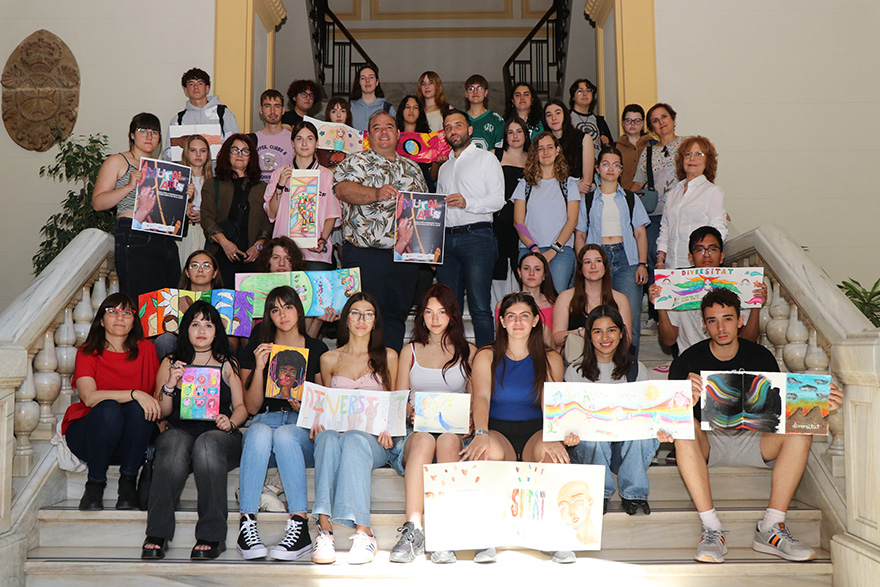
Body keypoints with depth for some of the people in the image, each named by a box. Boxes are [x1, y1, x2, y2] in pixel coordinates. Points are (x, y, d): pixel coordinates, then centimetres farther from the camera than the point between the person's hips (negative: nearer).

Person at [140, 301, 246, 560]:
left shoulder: (228, 364, 18)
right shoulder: (170, 363, 17)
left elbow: (241, 406, 12)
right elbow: (162, 412, 10)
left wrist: (230, 421, -9)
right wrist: (171, 383, -7)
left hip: (219, 435, 0)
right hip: (180, 430, 1)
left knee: (207, 444, -37)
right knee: (174, 443, -36)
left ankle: (211, 536, -37)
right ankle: (156, 535, -38)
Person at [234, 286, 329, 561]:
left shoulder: (317, 349, 12)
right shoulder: (257, 348, 13)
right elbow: (252, 407, 7)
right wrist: (260, 367, -6)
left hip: (304, 426, -1)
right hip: (267, 418, 1)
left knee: (285, 435, -37)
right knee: (259, 433, -36)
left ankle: (300, 529, -42)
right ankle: (246, 524, -42)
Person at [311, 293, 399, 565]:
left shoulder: (388, 356, 15)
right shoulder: (329, 359, 18)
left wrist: (388, 428, -6)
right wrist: (318, 420, -1)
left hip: (373, 439, -1)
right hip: (336, 429, 1)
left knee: (354, 439, -38)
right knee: (327, 438, -36)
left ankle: (363, 532, -44)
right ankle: (324, 529, -45)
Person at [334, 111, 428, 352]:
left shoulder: (412, 168, 19)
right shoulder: (356, 162, 2)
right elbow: (343, 189, -17)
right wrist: (376, 193, -33)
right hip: (365, 253, -5)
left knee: (397, 315, 9)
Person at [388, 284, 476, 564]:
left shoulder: (468, 352, 18)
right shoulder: (410, 351, 21)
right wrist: (411, 413, -6)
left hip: (455, 431, -1)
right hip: (415, 432, 1)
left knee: (447, 440, -37)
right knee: (424, 439, -36)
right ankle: (413, 529, -45)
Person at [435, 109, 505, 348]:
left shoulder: (486, 159, 7)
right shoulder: (444, 167, 26)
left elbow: (498, 200, -5)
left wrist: (468, 203, -21)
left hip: (476, 236, -6)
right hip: (446, 240, 6)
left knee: (480, 307, -10)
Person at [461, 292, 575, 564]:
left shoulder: (550, 359, 9)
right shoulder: (486, 356, 8)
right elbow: (481, 397, -7)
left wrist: (553, 437, -26)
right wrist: (481, 433, -29)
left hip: (536, 432, 1)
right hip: (497, 431, 0)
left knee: (549, 450, -35)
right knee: (489, 450, -36)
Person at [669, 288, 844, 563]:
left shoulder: (761, 357, 2)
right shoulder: (688, 361, -6)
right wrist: (687, 402, -40)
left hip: (751, 439, 2)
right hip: (707, 442, -2)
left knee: (801, 431, -23)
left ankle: (771, 528, -24)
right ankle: (711, 528, -35)